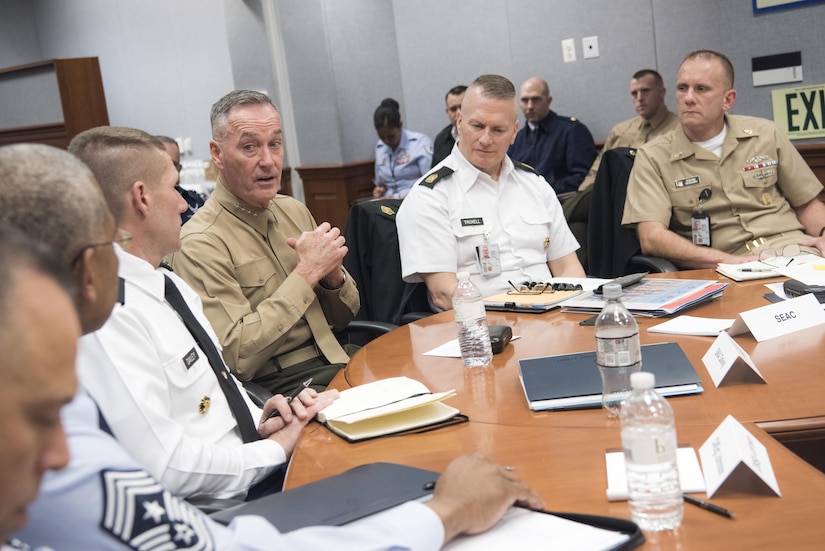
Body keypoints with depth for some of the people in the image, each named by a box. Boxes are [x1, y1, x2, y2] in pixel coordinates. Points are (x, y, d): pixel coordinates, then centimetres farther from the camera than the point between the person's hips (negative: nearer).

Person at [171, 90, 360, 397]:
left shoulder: (294, 211, 11)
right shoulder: (200, 244, -10)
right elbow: (235, 358, -19)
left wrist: (333, 273, -6)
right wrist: (306, 272, -16)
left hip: (341, 361, 7)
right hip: (277, 388, -7)